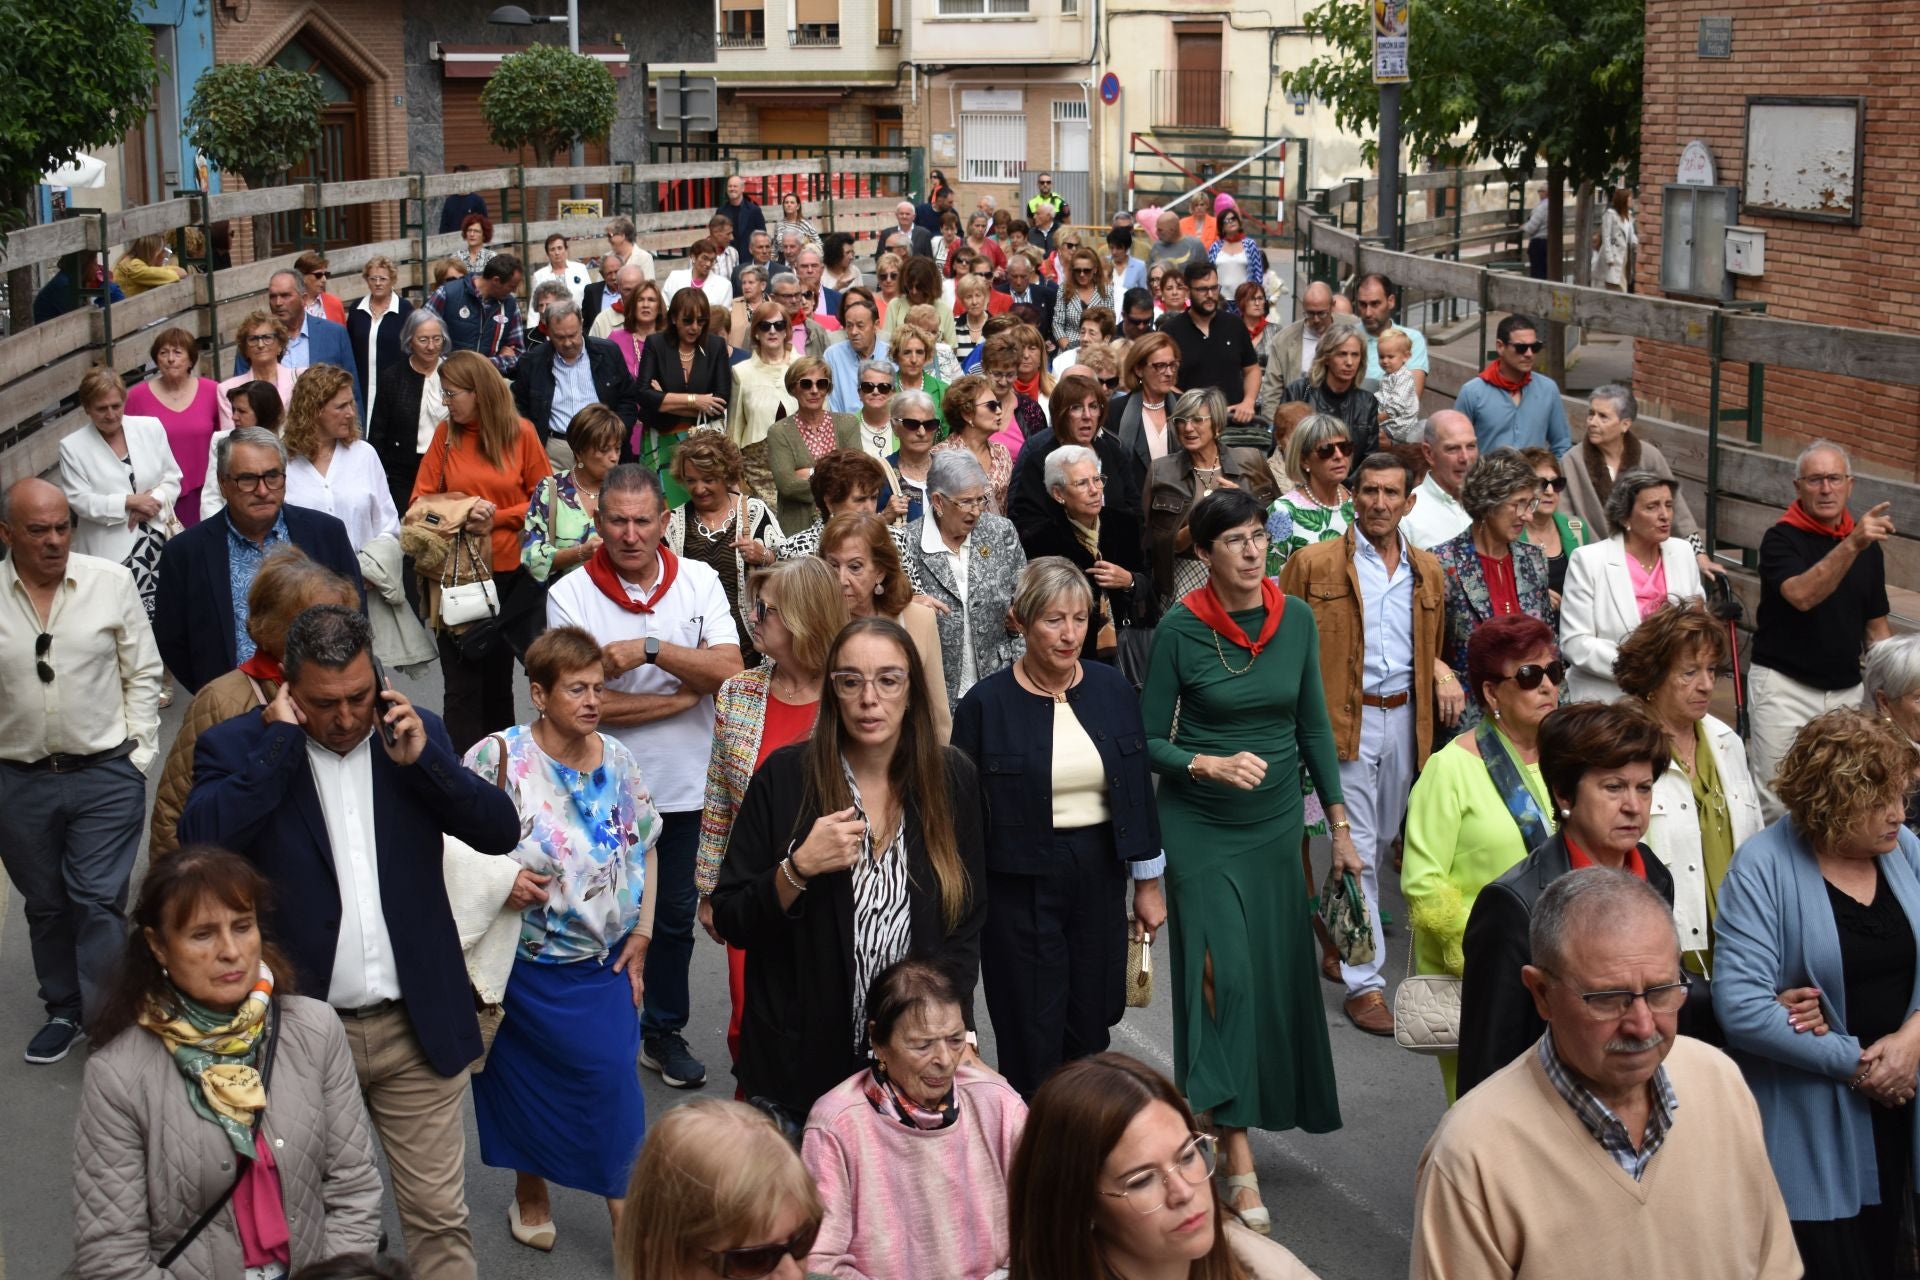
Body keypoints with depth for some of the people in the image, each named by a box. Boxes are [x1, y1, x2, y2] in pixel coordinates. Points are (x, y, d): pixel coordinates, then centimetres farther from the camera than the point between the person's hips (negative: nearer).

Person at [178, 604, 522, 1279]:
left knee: (439, 1217, 7)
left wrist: (421, 758, -14)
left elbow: (500, 831, -2)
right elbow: (201, 842, -23)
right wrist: (282, 741, -20)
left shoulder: (417, 731, 3)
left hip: (417, 1027, 2)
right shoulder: (236, 747, -5)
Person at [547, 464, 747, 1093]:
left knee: (675, 914, 17)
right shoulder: (570, 595, -11)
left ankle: (663, 1033, 34)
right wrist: (687, 693, -16)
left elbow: (728, 669, -15)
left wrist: (650, 649, -26)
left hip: (685, 784, 3)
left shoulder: (699, 582, -3)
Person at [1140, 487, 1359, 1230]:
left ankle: (1259, 1107, 27)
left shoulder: (1295, 620, 0)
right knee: (1225, 970, -10)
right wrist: (1211, 765, -23)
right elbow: (1149, 741, -7)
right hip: (1200, 826, -4)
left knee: (1278, 971, 6)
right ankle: (1239, 1159, -6)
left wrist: (1340, 825, 7)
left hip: (1277, 823, 4)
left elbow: (1313, 727, 7)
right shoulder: (1180, 628, -11)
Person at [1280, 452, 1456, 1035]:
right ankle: (1364, 982, -1)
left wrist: (1443, 677, 1)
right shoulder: (1313, 564, -4)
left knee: (1381, 841, 14)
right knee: (1357, 852, -5)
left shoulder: (1427, 571, 11)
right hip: (1344, 719, -5)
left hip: (1404, 718, 5)